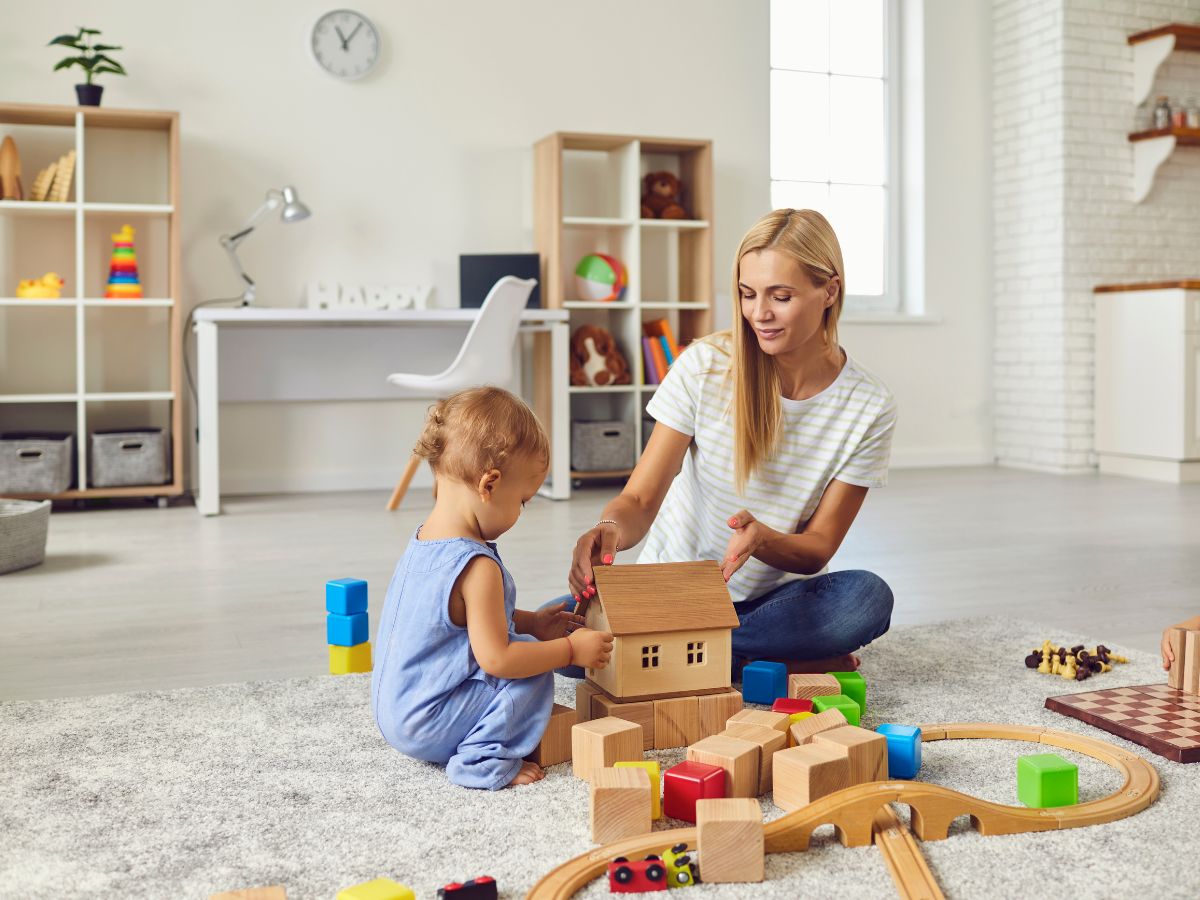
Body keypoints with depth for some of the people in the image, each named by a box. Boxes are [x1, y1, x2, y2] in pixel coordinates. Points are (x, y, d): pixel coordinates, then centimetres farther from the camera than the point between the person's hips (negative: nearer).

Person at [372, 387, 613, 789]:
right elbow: (496, 659, -25)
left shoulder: (423, 540, 4)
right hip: (426, 730, -9)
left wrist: (531, 623, 15)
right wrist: (571, 649, -14)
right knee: (534, 671, -8)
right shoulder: (478, 567, -26)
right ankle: (483, 758, -7)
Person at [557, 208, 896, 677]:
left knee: (868, 598, -33)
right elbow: (639, 500, -12)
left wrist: (760, 538, -32)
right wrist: (611, 529, -37)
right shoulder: (705, 366, -11)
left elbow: (816, 550, -8)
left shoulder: (869, 406, -9)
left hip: (775, 598, 0)